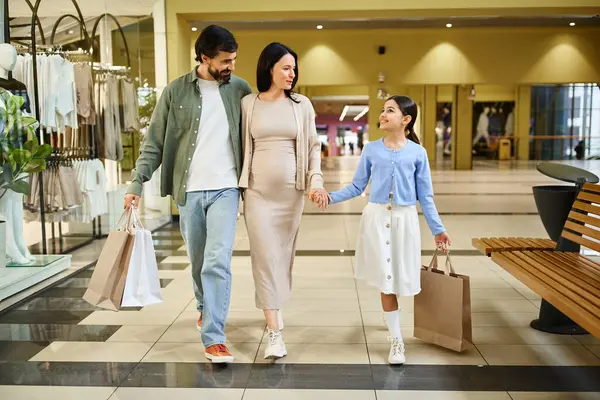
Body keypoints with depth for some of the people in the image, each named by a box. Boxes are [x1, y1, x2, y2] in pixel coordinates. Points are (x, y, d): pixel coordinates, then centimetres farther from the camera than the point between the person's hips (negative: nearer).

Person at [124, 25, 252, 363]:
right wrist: (137, 183, -5)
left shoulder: (241, 90, 2)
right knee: (198, 260, 14)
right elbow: (154, 142, 1)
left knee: (218, 262, -11)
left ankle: (214, 338, -6)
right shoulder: (176, 91, 0)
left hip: (225, 188, -1)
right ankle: (205, 307, 41)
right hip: (188, 190, 1)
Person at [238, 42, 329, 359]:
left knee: (284, 255, 10)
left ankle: (273, 309, 32)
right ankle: (275, 331, -4)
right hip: (258, 191, -2)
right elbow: (242, 146, 6)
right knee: (265, 256, -6)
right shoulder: (248, 104, 2)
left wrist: (316, 181, -7)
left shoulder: (302, 105, 5)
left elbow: (313, 146, 5)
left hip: (291, 191, 2)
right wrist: (237, 185, 6)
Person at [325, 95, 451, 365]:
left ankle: (392, 321, 34)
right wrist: (331, 197, -9)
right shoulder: (371, 149, 2)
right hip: (377, 217, 0)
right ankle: (396, 340, 14)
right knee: (386, 279, 2)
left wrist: (437, 229, 0)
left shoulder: (417, 153, 0)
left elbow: (425, 196, 3)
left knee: (402, 277, 4)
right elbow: (357, 186, 5)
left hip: (405, 219, 0)